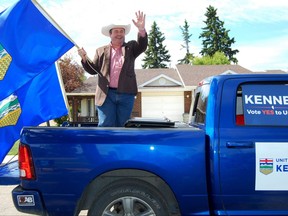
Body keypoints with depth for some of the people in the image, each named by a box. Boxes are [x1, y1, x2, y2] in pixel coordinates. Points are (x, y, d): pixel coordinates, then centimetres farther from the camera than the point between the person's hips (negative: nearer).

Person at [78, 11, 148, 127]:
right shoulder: (101, 51, 14)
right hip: (107, 94, -1)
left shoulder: (131, 48, 13)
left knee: (119, 126, 8)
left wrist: (141, 29, -26)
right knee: (105, 125, -6)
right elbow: (93, 70, 12)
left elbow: (142, 46, -7)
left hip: (126, 94, 1)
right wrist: (84, 58, -7)